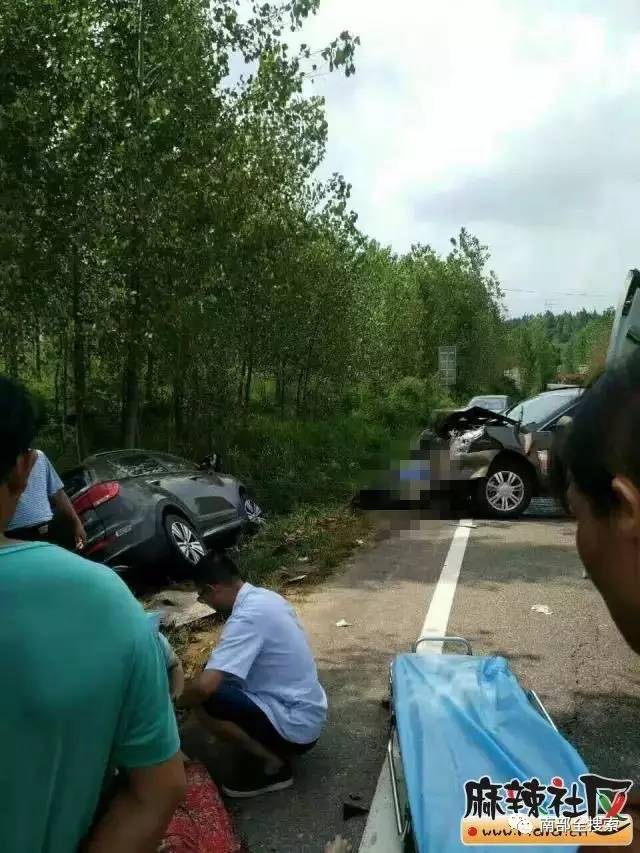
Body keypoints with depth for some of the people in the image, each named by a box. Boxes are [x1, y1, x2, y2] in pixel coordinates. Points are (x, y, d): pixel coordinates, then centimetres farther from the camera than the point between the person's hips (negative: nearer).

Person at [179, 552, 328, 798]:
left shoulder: (247, 617, -25)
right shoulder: (265, 597, 4)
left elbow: (205, 685, -32)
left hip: (297, 726, -9)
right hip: (308, 710, 9)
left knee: (205, 702, -18)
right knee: (219, 673, 15)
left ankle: (273, 764, -3)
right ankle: (272, 747, 15)